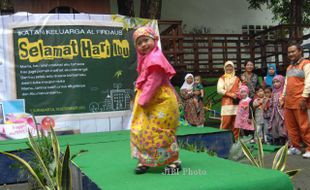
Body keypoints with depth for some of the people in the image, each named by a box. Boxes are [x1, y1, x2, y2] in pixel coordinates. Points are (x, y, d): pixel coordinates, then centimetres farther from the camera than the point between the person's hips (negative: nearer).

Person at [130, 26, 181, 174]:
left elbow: (153, 82, -23)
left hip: (162, 102, -10)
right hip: (151, 103, 11)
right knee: (140, 131, 12)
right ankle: (145, 160, 22)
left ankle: (174, 161, 9)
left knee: (160, 132, -6)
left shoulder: (155, 58, -17)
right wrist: (141, 99, 9)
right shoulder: (145, 59, 16)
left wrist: (143, 100, -19)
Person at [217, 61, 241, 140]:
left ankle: (235, 139, 11)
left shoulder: (237, 79, 18)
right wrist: (230, 94, -14)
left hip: (236, 104, 4)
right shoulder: (222, 78, 7)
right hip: (226, 103, -3)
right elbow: (219, 90, -6)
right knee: (225, 122, -10)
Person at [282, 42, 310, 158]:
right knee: (291, 126, 9)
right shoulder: (289, 67, 22)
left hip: (300, 101, -8)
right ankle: (296, 147, 18)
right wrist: (283, 97, 18)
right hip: (289, 102, 8)